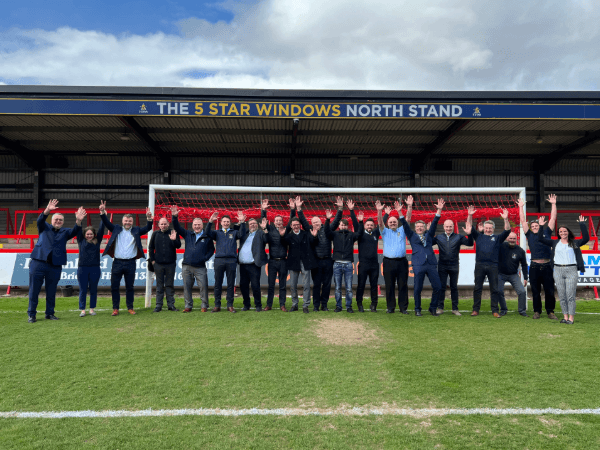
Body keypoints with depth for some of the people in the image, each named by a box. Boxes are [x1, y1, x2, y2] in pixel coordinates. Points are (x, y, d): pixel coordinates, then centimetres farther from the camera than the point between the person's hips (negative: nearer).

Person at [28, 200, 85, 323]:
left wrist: (78, 221, -26)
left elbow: (75, 231, -6)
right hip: (38, 263, -1)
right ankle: (31, 314, 9)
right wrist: (48, 210, -28)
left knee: (51, 292, 8)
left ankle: (50, 313, 19)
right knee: (34, 290, 1)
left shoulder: (65, 232, 13)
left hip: (55, 266, 1)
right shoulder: (45, 228, 11)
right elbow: (40, 220, -8)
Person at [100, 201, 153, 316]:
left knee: (129, 287, 9)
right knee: (114, 287, 4)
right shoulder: (116, 229, 9)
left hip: (130, 263, 0)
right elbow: (107, 223, 0)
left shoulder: (136, 230, 8)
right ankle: (115, 308, 16)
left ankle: (130, 308, 19)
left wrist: (149, 218, -20)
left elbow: (148, 228, -3)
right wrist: (102, 213, -16)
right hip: (117, 262, 0)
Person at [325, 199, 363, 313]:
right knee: (338, 288, 6)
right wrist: (328, 219, -24)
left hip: (348, 265, 0)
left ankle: (349, 306, 14)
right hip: (337, 264, 0)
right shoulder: (335, 234, 8)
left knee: (349, 288, 3)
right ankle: (338, 306, 16)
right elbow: (327, 231, -7)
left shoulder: (351, 235, 8)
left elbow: (359, 232, -7)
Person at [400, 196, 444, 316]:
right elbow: (405, 224, 5)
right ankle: (417, 309, 13)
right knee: (418, 289, -1)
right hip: (418, 265, -2)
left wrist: (439, 210, 2)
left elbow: (434, 223, 12)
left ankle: (433, 308, 16)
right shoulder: (412, 236, 14)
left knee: (437, 287, -1)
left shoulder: (429, 235, 20)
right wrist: (400, 211, -5)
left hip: (431, 264, 2)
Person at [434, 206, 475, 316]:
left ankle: (455, 308, 14)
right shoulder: (439, 237, 6)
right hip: (442, 266, 0)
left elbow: (470, 243, -7)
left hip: (454, 266, 0)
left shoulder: (458, 237, 4)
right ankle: (440, 308, 11)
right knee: (441, 287, 3)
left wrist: (469, 234, -21)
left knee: (454, 287, 7)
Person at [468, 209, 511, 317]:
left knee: (495, 289, 2)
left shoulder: (497, 238, 13)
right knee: (477, 288, 3)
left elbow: (507, 231, 2)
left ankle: (495, 310, 9)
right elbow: (471, 228, 8)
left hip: (493, 266, 0)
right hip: (479, 265, 0)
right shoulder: (478, 236, 15)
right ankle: (476, 309, 10)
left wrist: (506, 219, -13)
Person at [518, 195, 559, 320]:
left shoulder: (546, 233, 10)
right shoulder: (530, 235, 9)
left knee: (550, 291, 3)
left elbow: (553, 219, 7)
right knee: (535, 291, 5)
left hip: (547, 266, 0)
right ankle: (537, 311, 15)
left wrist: (553, 204, 4)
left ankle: (550, 311, 13)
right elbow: (523, 221, 8)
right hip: (534, 267, 0)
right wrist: (521, 207, 6)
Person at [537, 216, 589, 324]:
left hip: (571, 270, -2)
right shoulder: (555, 243, 12)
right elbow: (540, 239, 9)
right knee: (562, 296, 4)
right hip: (558, 270, 2)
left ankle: (571, 317, 0)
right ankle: (565, 316, 11)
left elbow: (586, 238, -6)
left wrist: (582, 224, -5)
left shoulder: (575, 243, 9)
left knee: (570, 295, -6)